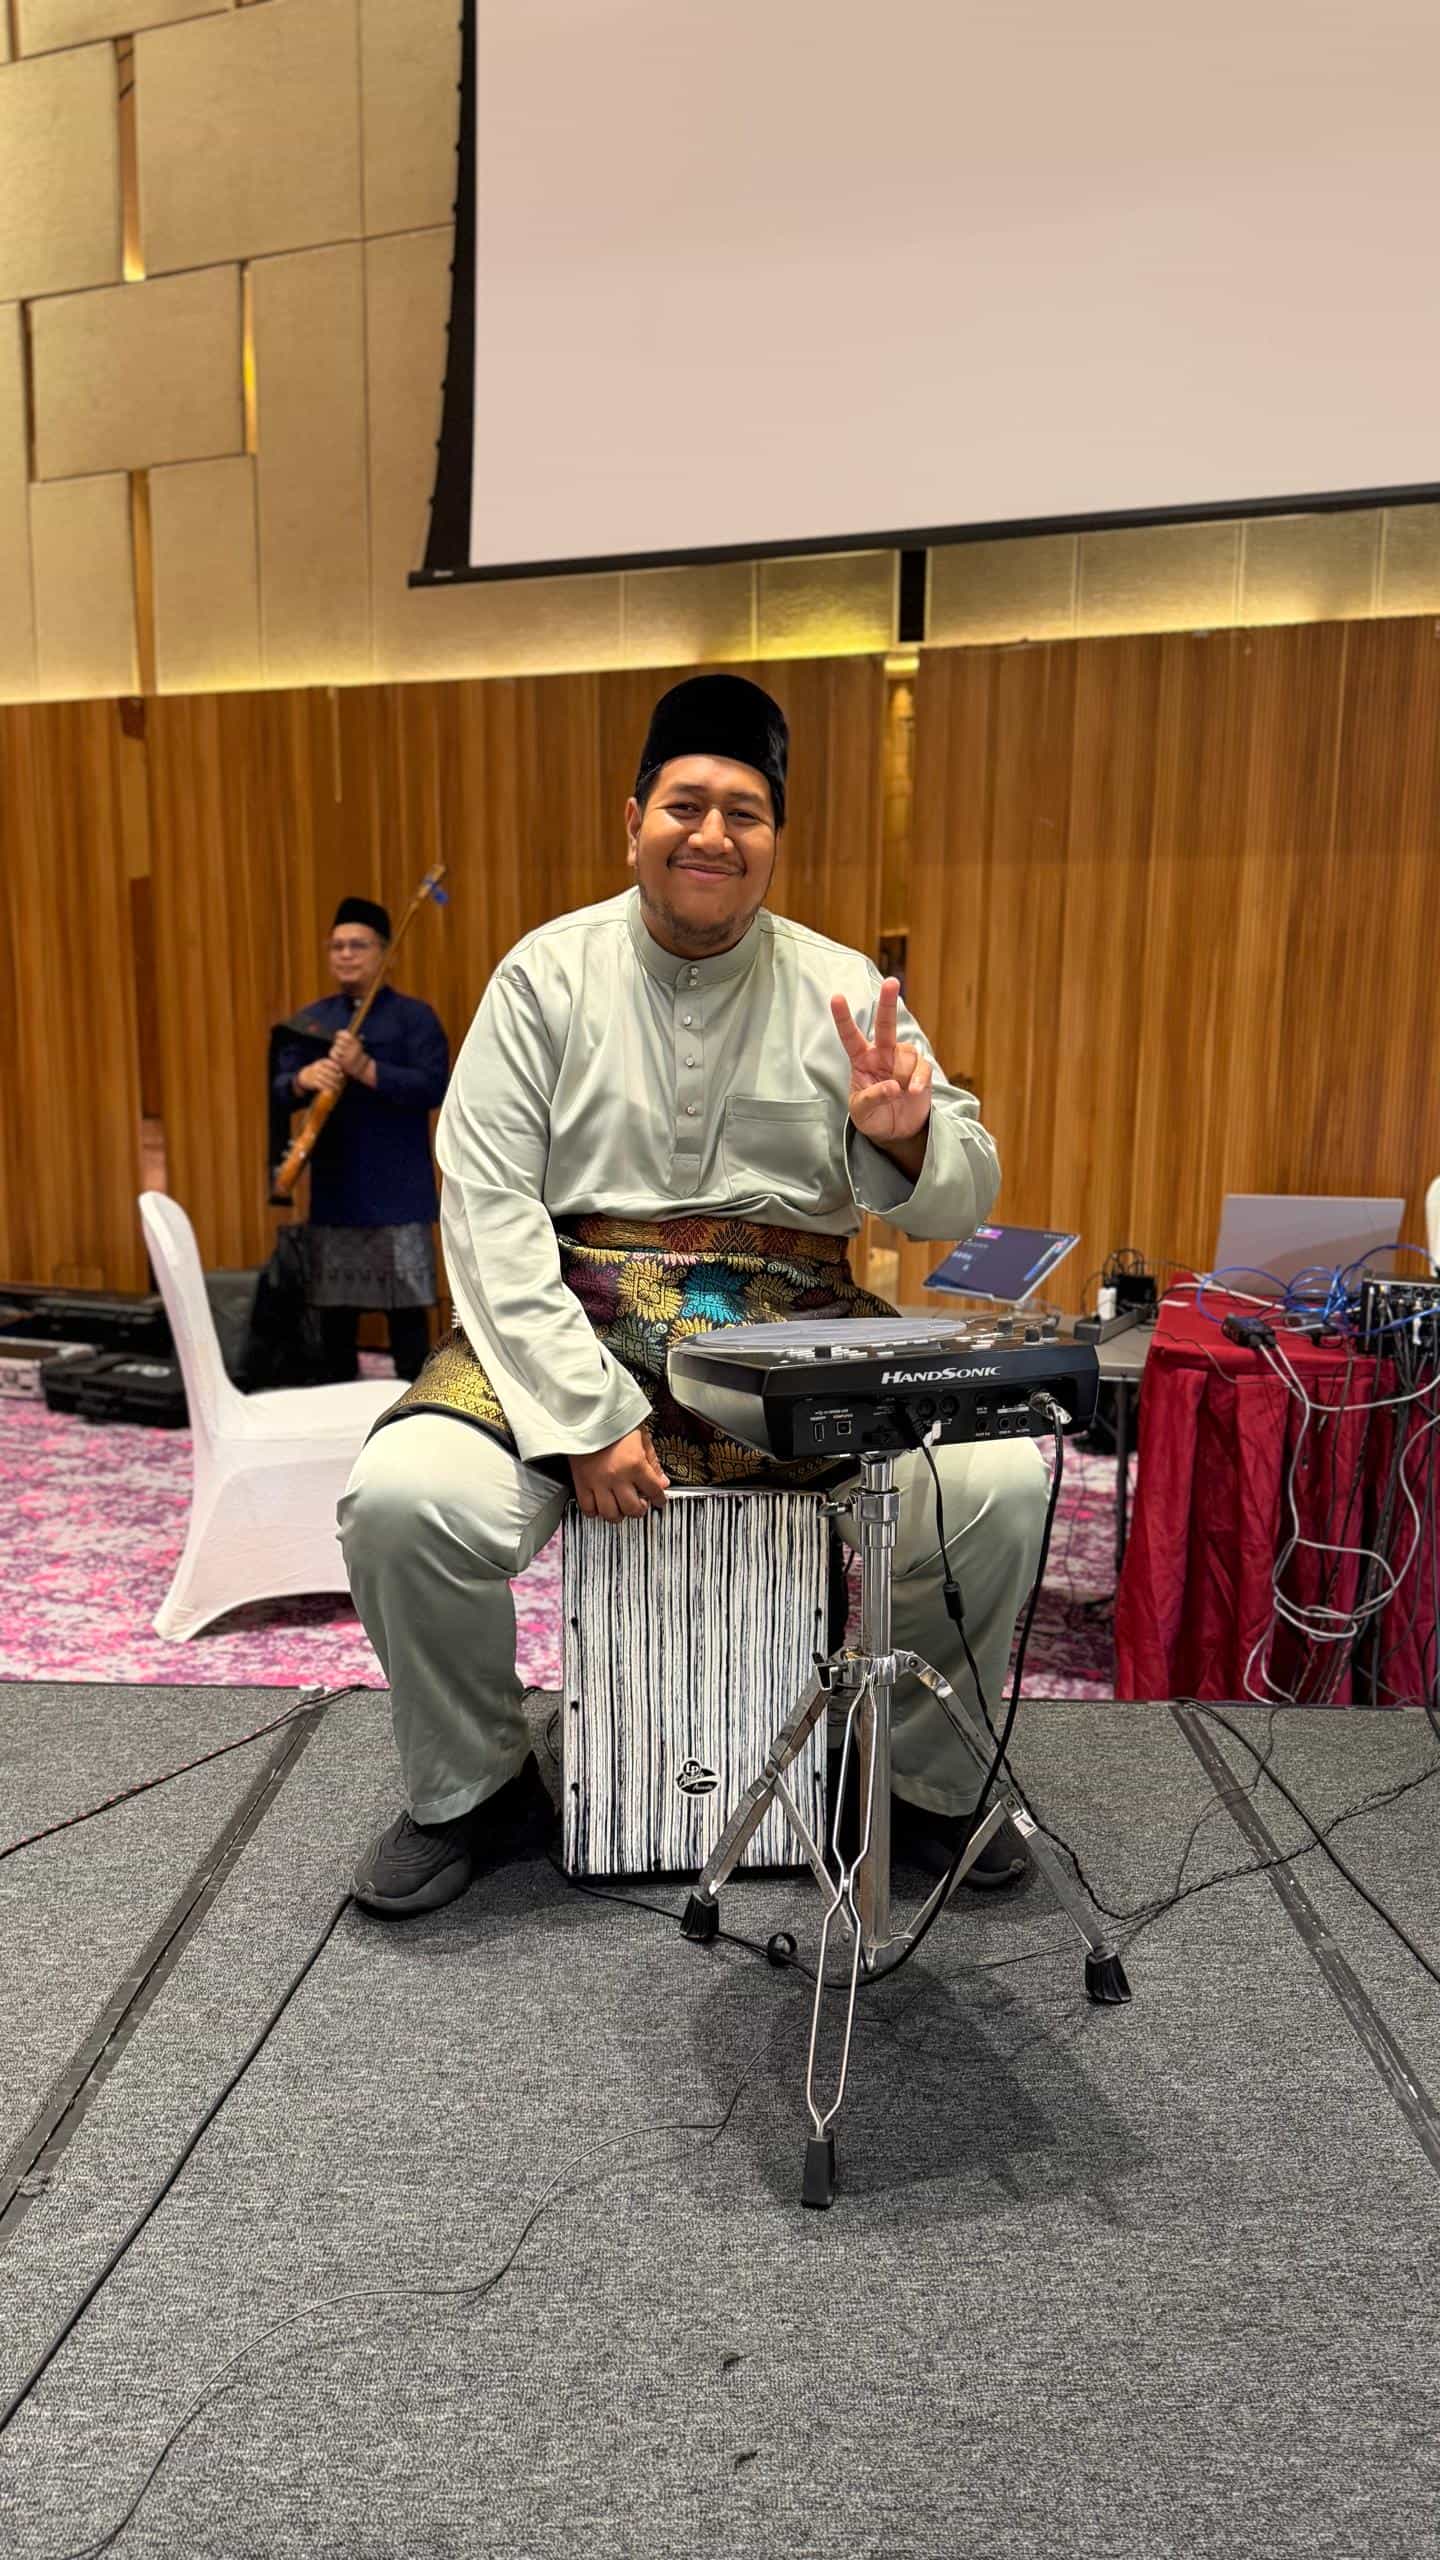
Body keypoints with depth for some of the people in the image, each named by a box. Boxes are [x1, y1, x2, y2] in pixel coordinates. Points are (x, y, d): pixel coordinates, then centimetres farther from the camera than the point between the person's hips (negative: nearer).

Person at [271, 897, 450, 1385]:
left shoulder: (413, 1016, -1)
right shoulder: (310, 1020, 12)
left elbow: (434, 1087, -13)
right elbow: (277, 1093, 5)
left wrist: (366, 1069, -24)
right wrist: (303, 1080, -18)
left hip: (396, 1195, -4)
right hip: (332, 1193, 4)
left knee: (405, 1308, -1)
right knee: (333, 1308, 11)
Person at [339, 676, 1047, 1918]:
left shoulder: (843, 986, 6)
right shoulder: (550, 971, 2)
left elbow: (964, 1200, 5)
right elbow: (488, 1205, -7)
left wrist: (905, 1140, -21)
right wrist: (587, 1414, -18)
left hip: (796, 1330, 1)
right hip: (574, 1320, -1)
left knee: (1001, 1481, -21)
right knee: (406, 1499, -26)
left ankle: (928, 1781, 9)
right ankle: (471, 1787, 6)